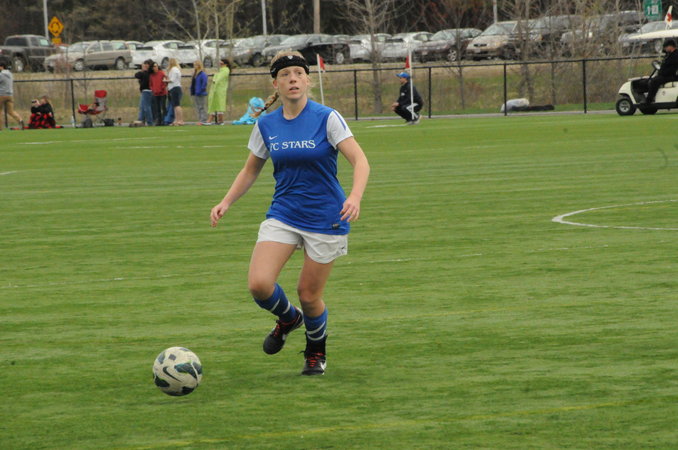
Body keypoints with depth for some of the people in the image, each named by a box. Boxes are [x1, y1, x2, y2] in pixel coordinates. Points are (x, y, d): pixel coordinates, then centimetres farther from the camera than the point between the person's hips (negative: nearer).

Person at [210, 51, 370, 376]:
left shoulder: (327, 118, -11)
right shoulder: (266, 125, 2)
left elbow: (360, 160, -17)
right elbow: (251, 170, 15)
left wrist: (355, 197, -34)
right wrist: (226, 202, 2)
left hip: (325, 218, -3)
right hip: (283, 214, 3)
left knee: (309, 295, 2)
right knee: (259, 284, -16)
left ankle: (316, 351, 34)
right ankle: (288, 318, 19)